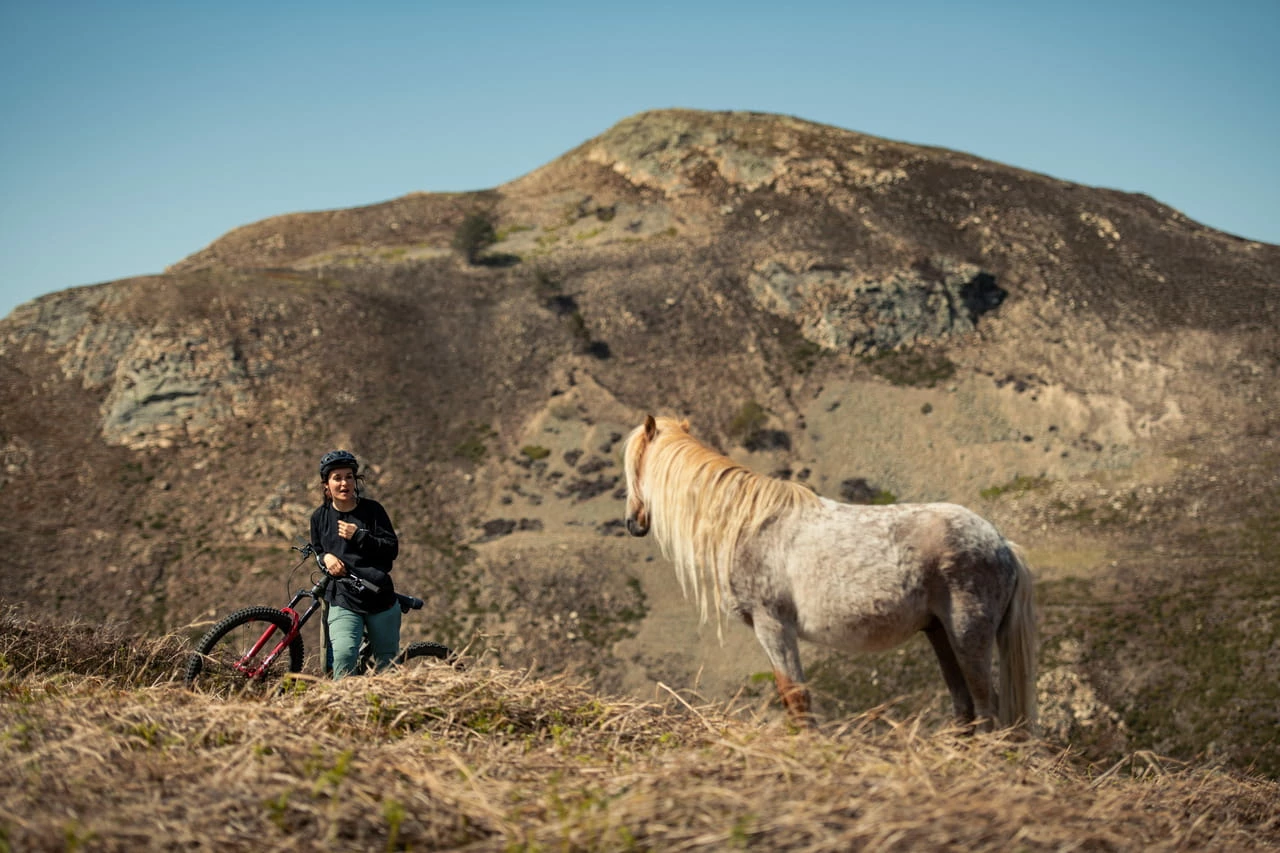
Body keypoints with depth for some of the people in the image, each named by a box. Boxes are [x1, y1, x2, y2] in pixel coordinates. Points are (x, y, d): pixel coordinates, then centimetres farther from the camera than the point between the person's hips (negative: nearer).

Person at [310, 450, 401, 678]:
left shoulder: (372, 509, 0)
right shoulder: (320, 517, 5)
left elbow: (392, 549, -4)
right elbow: (316, 551, 20)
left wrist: (359, 536, -15)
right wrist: (326, 557, -3)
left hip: (381, 599, 0)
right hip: (343, 601, 0)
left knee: (387, 663, 8)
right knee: (343, 656, -23)